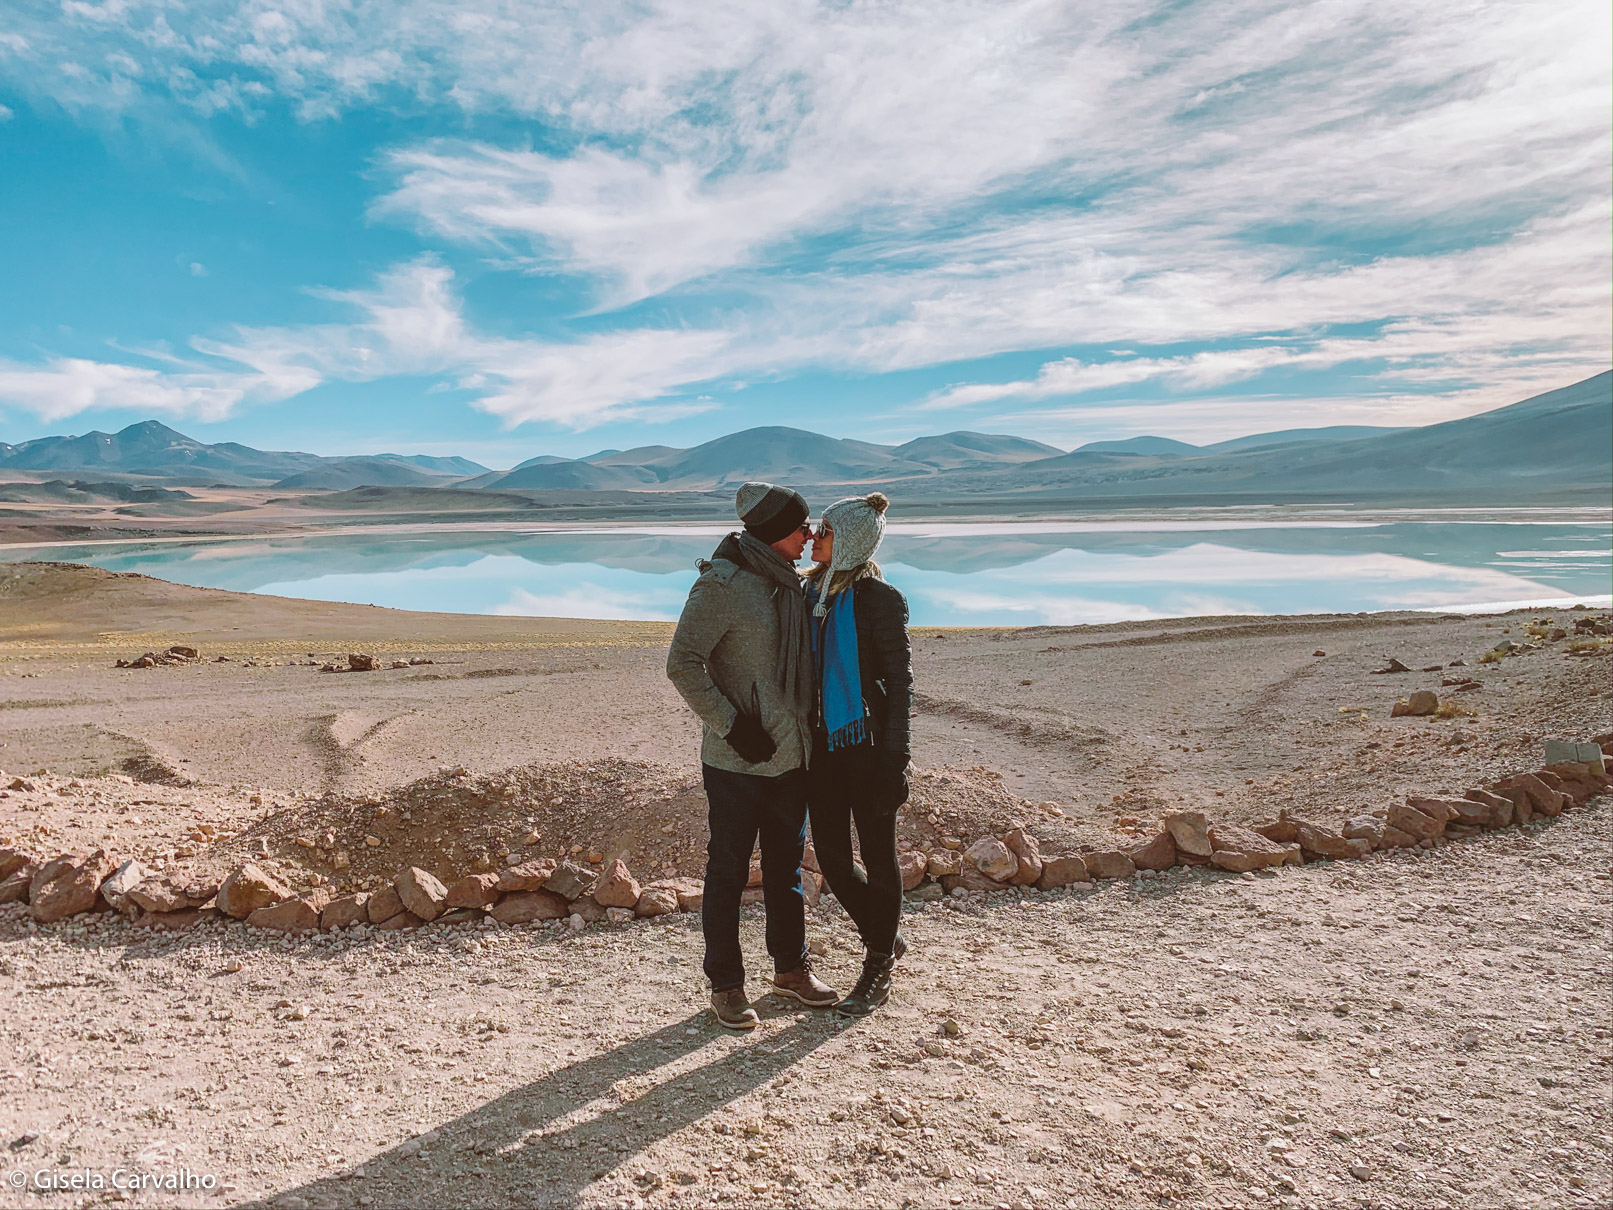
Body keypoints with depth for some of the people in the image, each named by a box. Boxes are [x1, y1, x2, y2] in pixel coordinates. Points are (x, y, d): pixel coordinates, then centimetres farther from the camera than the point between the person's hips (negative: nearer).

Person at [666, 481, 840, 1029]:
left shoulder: (788, 582, 9)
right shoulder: (722, 584, -15)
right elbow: (683, 663, -17)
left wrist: (808, 728, 15)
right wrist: (732, 725, -19)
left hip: (790, 755, 7)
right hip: (736, 760, -7)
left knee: (787, 865, 18)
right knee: (728, 871, 6)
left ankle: (791, 967, 34)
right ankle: (725, 985, 20)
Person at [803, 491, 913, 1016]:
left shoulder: (880, 599, -12)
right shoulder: (810, 591, 8)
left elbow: (900, 682, -10)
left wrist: (893, 761, -13)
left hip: (866, 744, -6)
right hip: (823, 744, 7)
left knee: (877, 857, 7)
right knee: (832, 858, 10)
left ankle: (877, 972, 23)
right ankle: (886, 939, 34)